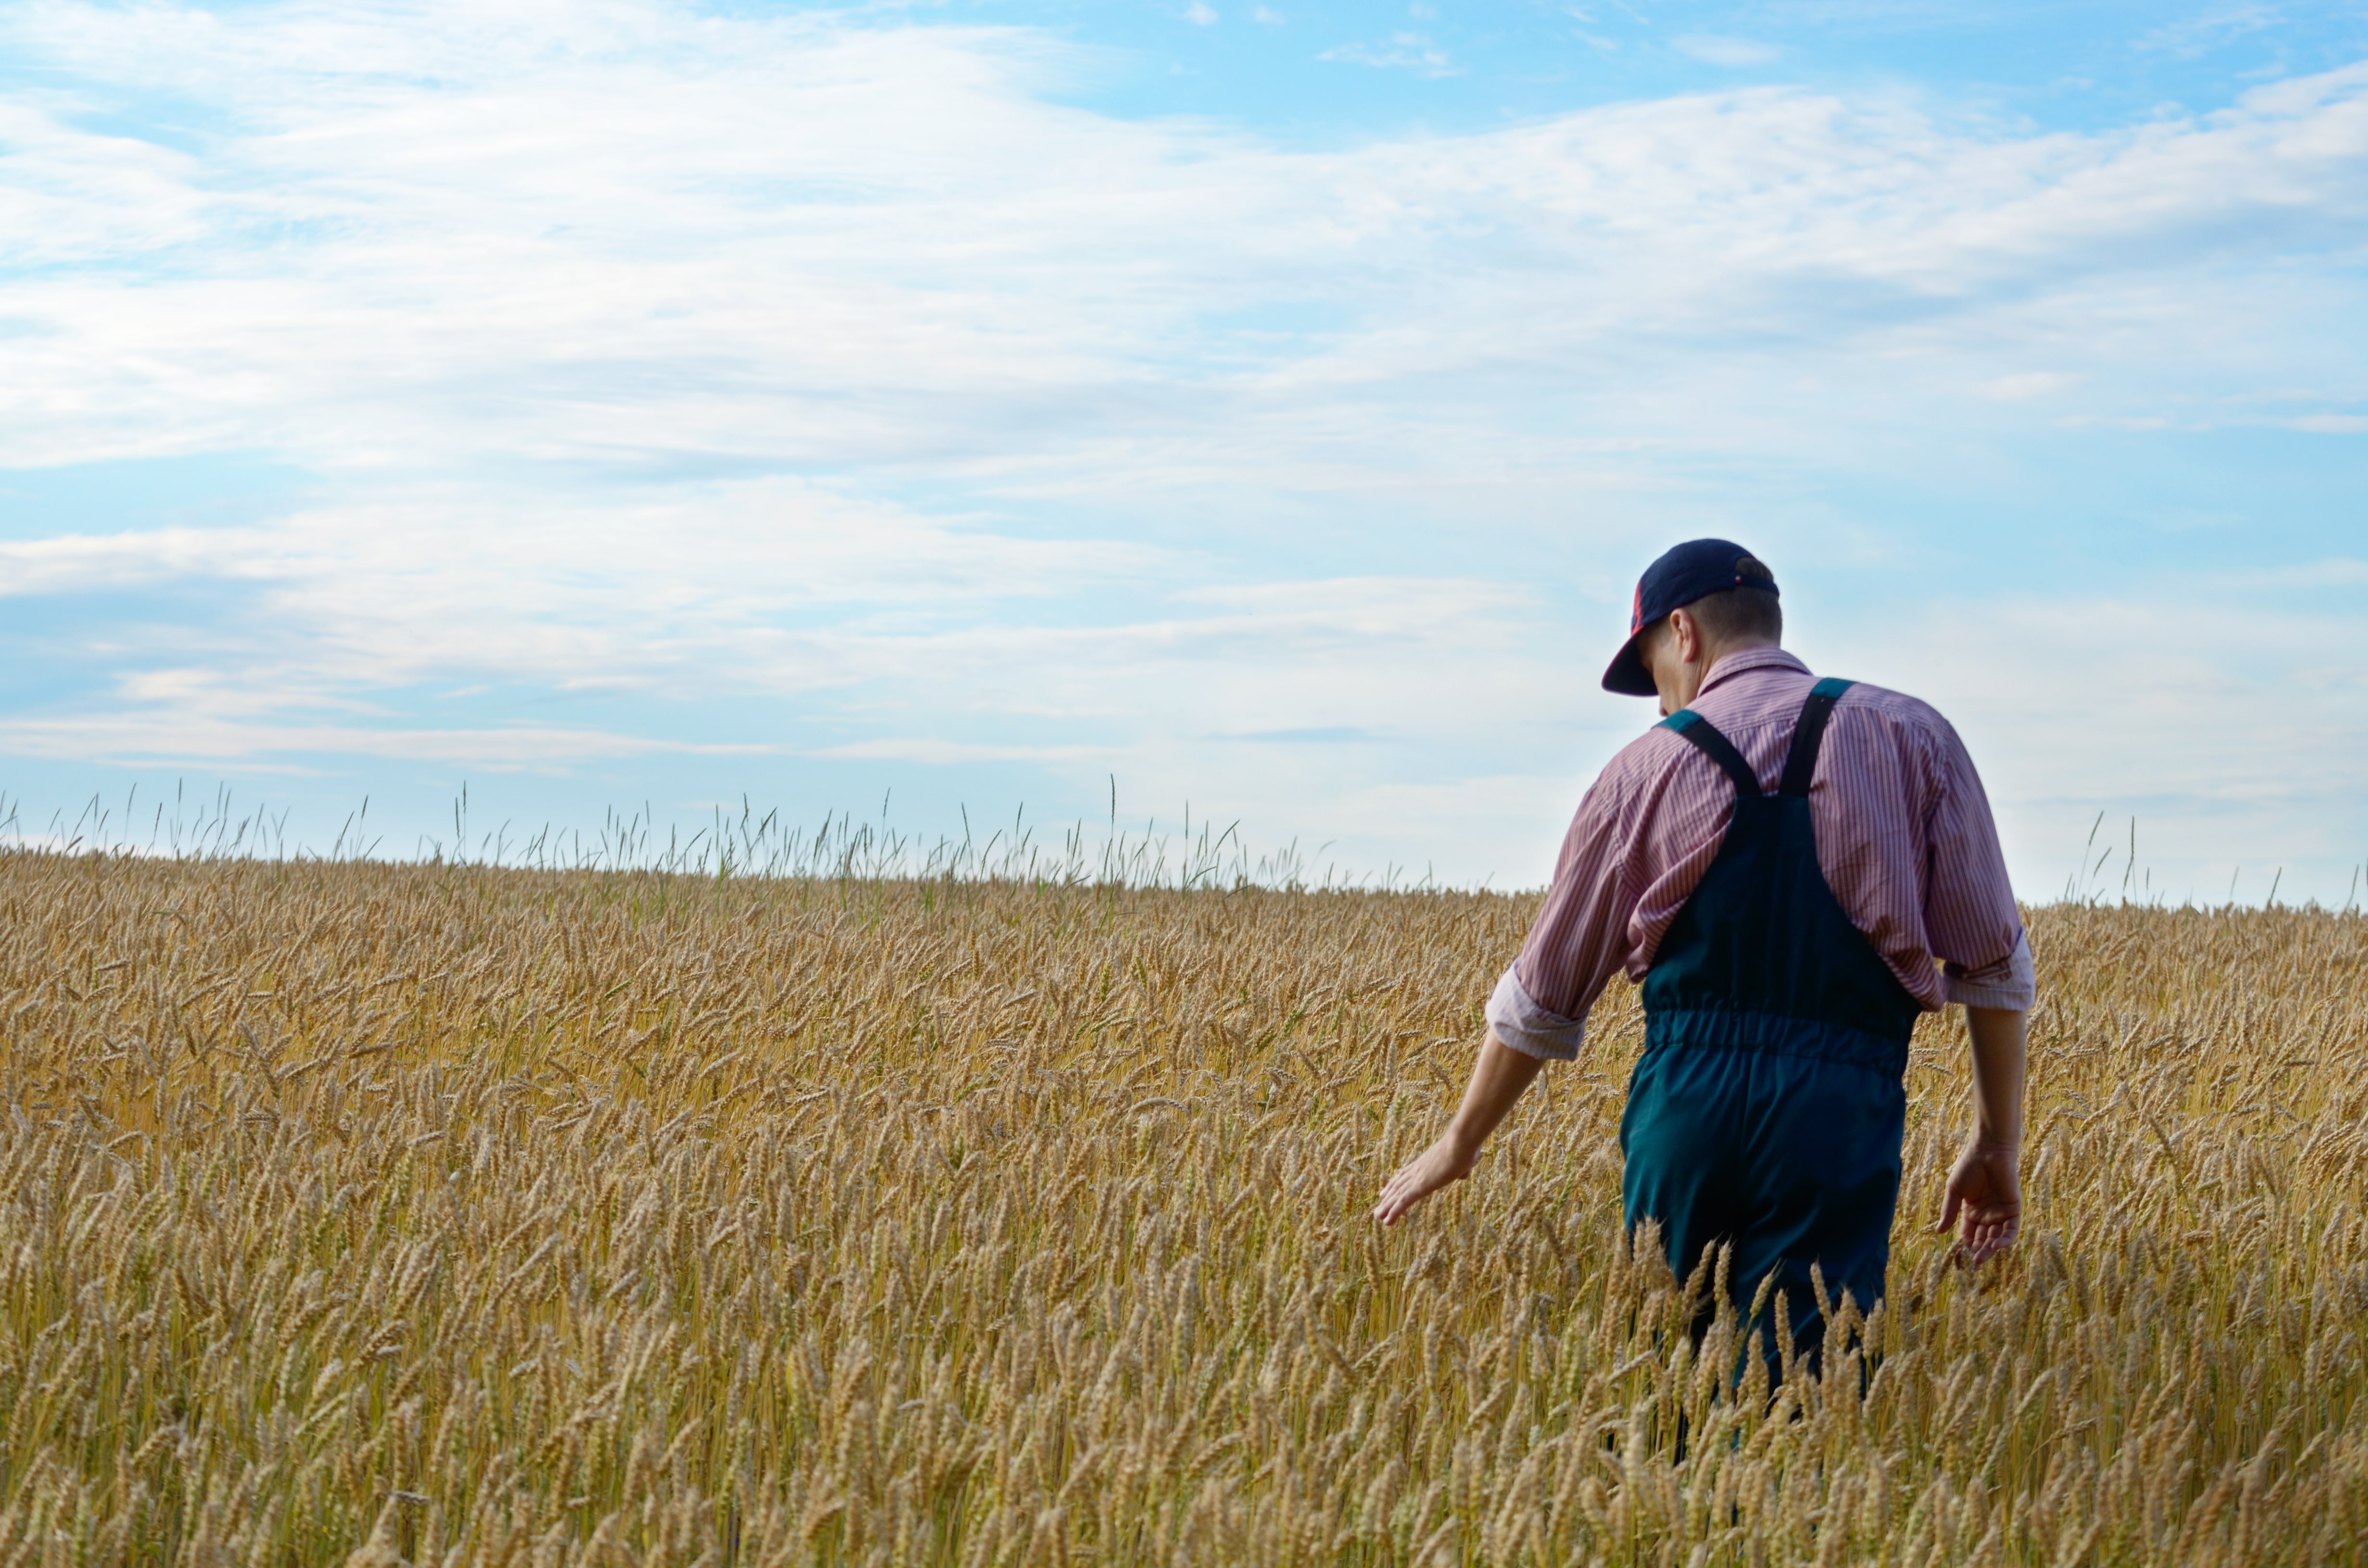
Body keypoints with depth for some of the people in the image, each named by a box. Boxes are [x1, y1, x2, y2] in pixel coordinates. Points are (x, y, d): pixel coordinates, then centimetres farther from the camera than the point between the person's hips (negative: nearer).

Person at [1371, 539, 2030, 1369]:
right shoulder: (1914, 738, 9)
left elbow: (1542, 995, 16)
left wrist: (1458, 1145, 28)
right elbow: (1995, 967, 6)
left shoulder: (1650, 766, 10)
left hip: (1687, 1098, 1)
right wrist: (1998, 1142, 14)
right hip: (1840, 1113, 0)